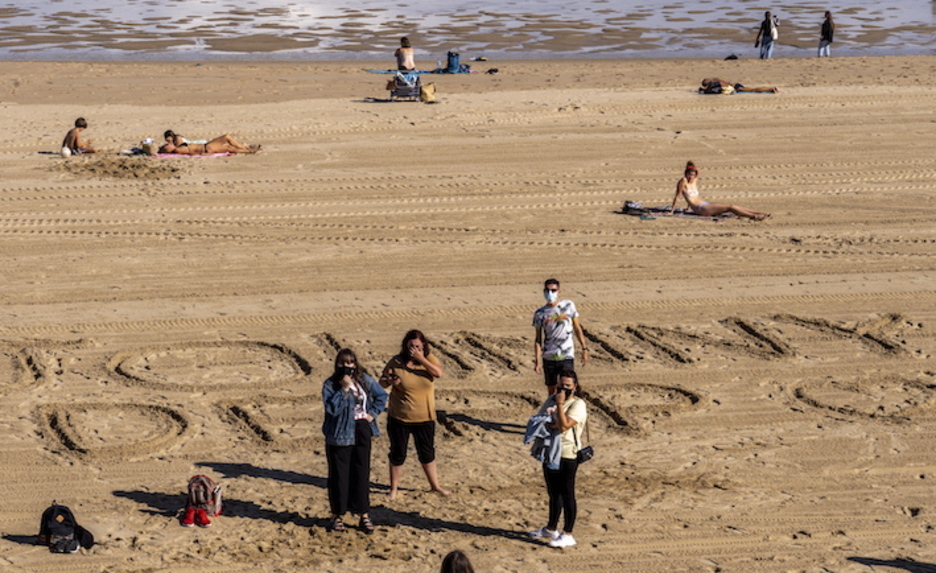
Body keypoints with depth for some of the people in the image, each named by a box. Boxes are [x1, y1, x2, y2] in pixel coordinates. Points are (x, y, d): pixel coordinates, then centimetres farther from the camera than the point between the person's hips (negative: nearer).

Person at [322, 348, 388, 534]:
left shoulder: (365, 380, 4)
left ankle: (364, 516, 15)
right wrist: (344, 389, -25)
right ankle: (336, 515, 16)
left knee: (362, 474, 7)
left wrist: (373, 413, 4)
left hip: (361, 433, 4)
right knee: (339, 475, 3)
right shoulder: (330, 385, -9)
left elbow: (381, 396, 16)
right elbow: (332, 409, -22)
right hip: (339, 435, -3)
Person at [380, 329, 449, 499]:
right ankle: (393, 488, 21)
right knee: (397, 454, 8)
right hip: (399, 418, -2)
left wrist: (420, 358, -25)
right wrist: (389, 381, -24)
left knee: (427, 453, 14)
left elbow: (438, 373, -21)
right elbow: (382, 381, -1)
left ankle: (435, 485, 30)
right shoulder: (397, 362, -8)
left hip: (425, 418, 2)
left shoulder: (429, 358, -3)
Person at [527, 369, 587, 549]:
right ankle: (551, 529, 31)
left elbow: (564, 425, -22)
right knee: (553, 492, 19)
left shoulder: (578, 404, -12)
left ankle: (567, 535, 4)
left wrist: (560, 404, -20)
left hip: (567, 454, -8)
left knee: (566, 494, -2)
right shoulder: (552, 399, 12)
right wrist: (549, 424, -12)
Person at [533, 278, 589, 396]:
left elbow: (577, 329, 8)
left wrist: (584, 348, 4)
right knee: (551, 390, 9)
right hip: (549, 358, 1)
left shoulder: (569, 306, 1)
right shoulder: (540, 313, 2)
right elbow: (538, 339, 4)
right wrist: (537, 361, -2)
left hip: (567, 356, -1)